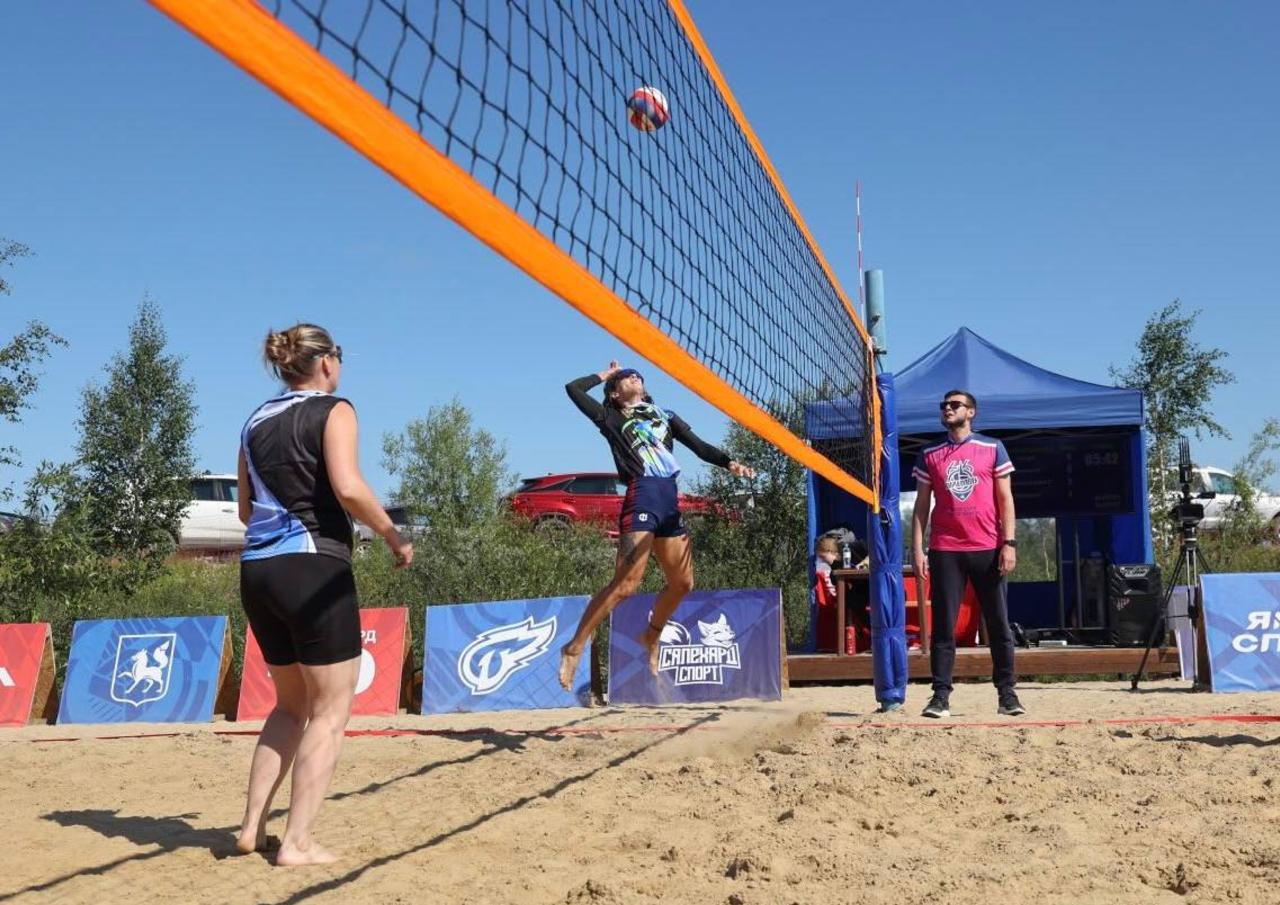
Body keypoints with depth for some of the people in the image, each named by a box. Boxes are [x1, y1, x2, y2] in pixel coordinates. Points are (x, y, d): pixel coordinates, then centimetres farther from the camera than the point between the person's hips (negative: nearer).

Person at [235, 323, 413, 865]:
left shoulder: (256, 422, 16)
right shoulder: (332, 410, -3)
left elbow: (246, 510, 20)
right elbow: (348, 488, -18)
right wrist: (394, 538, -6)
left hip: (257, 571, 7)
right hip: (314, 570, -7)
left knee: (292, 705, 21)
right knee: (331, 712, 3)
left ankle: (252, 827, 18)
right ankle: (296, 842, 1)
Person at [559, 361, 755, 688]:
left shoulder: (666, 416, 25)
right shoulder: (611, 418, 13)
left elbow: (699, 446, 16)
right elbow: (573, 389, 4)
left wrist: (729, 463, -1)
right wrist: (605, 374, 21)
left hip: (670, 500, 6)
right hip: (642, 496, -6)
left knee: (682, 584, 10)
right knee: (625, 585, -17)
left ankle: (652, 637, 35)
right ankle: (573, 649, -10)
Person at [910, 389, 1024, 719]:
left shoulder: (993, 449, 7)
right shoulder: (929, 455, 11)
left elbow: (1005, 498, 4)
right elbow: (921, 505, 10)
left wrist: (1009, 543, -5)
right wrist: (917, 549, 1)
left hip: (988, 549, -1)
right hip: (945, 551, 1)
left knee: (999, 625, 3)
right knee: (943, 627, -1)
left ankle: (1007, 695, 11)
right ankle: (940, 696, 3)